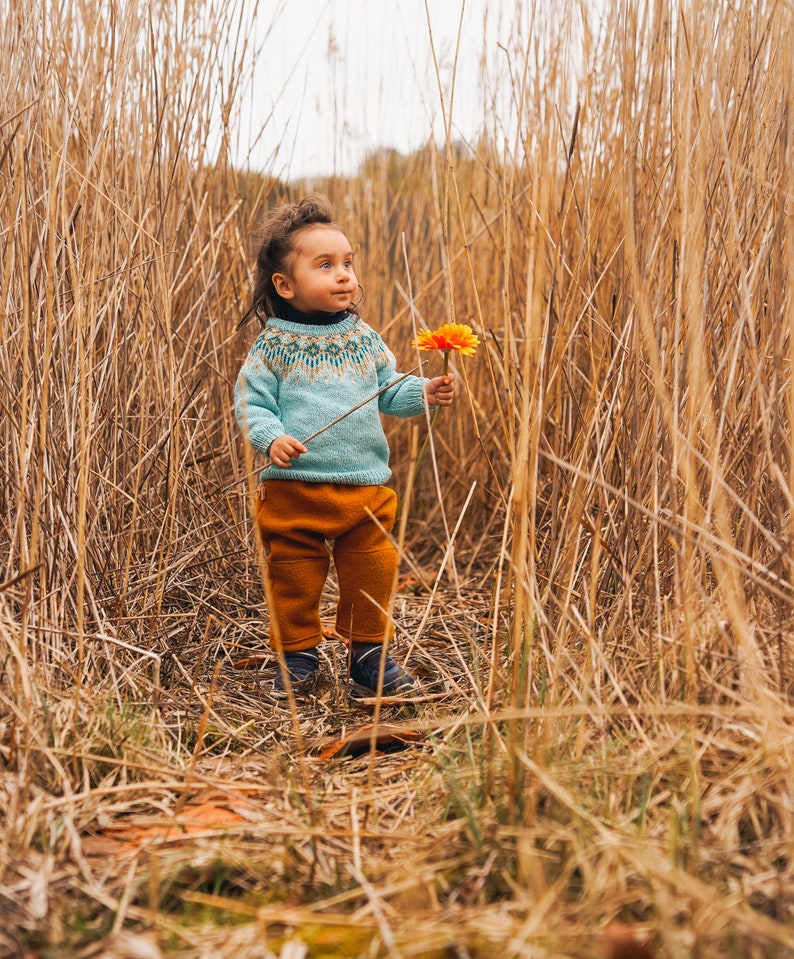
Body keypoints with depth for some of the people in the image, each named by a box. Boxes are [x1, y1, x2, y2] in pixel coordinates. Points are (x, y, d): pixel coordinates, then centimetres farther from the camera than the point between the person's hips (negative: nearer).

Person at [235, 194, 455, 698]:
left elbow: (390, 391, 12)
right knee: (295, 579, 7)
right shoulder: (273, 346, -3)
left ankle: (371, 655, 27)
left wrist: (425, 392, -6)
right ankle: (297, 656, 26)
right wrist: (272, 438, -22)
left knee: (372, 579, 9)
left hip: (366, 487, 3)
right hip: (295, 487, -3)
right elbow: (251, 404, -5)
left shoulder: (364, 339, 8)